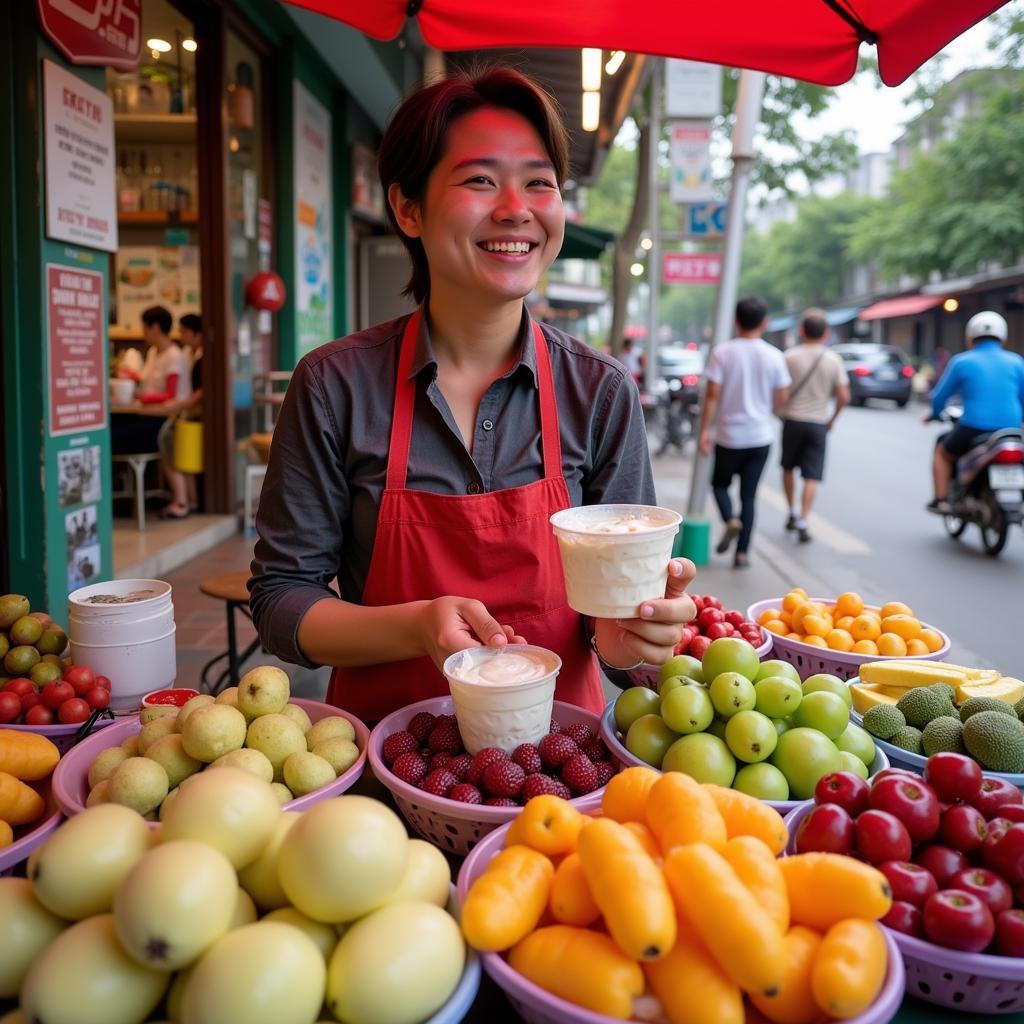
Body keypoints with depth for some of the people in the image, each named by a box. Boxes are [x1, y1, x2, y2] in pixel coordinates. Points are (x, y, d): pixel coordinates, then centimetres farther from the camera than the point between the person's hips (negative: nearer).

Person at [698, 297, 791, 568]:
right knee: (748, 495, 8)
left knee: (720, 483, 19)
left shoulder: (722, 352, -7)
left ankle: (730, 520, -8)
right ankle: (742, 553, 6)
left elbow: (712, 394, -11)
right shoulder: (774, 356, -2)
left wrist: (704, 429, -6)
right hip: (760, 436, 2)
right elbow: (781, 398, 3)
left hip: (728, 435, -1)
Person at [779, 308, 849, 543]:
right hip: (818, 423, 0)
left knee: (788, 468, 19)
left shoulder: (791, 356, -5)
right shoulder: (834, 360, 0)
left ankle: (792, 512, 22)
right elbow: (844, 396, -2)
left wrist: (780, 411, 9)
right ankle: (802, 521, -8)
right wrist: (832, 418, 12)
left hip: (793, 420, 0)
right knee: (811, 476, 0)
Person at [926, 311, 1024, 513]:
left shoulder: (961, 362, 3)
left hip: (972, 431, -2)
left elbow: (940, 396, 9)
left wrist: (934, 413, 30)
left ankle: (941, 500, 17)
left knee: (942, 453, 27)